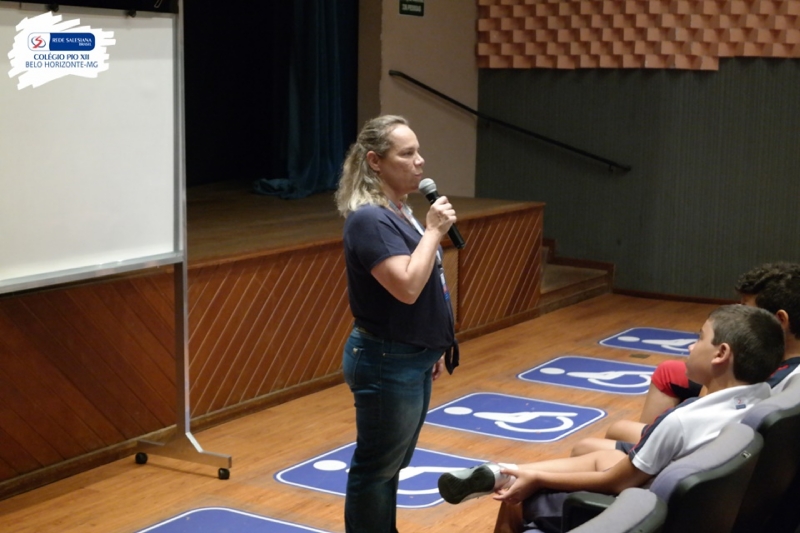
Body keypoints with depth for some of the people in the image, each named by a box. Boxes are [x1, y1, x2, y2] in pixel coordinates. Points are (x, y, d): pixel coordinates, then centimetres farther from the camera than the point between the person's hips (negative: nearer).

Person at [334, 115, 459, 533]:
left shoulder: (398, 211, 10)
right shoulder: (369, 219, -21)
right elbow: (407, 287, -29)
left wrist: (431, 348, 21)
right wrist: (433, 231, -21)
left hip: (411, 358, 10)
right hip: (386, 362, -10)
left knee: (391, 464, 20)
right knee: (375, 468, 3)